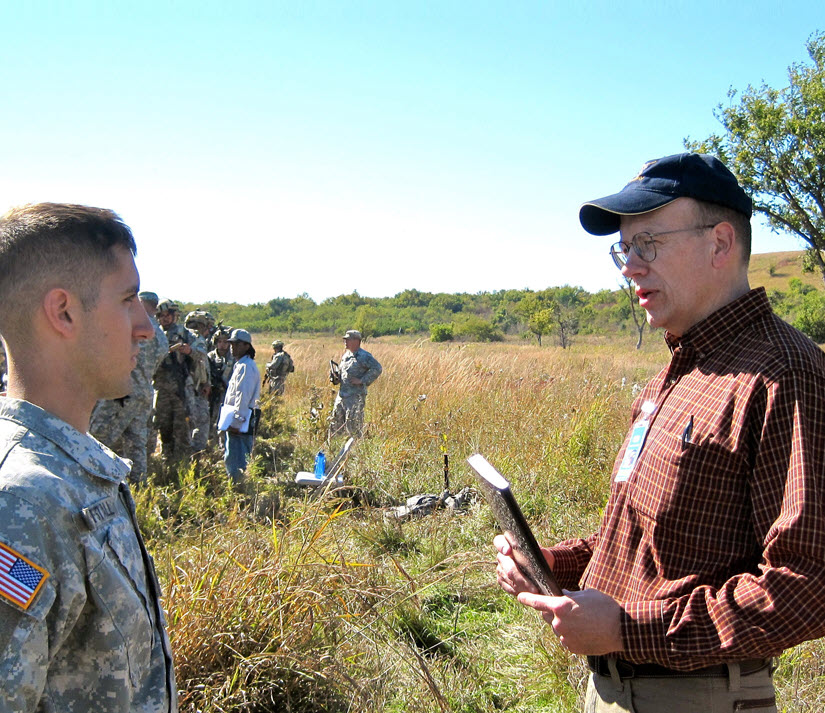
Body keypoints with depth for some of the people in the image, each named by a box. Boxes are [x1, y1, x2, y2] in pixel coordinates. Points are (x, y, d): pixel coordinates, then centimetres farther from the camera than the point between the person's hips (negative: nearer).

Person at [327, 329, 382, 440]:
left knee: (353, 426, -5)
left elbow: (377, 369, -21)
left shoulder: (363, 356, -11)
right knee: (335, 423, 13)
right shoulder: (346, 355, 15)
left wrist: (362, 380, -20)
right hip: (341, 395, 9)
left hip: (355, 397, -8)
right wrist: (335, 375, 2)